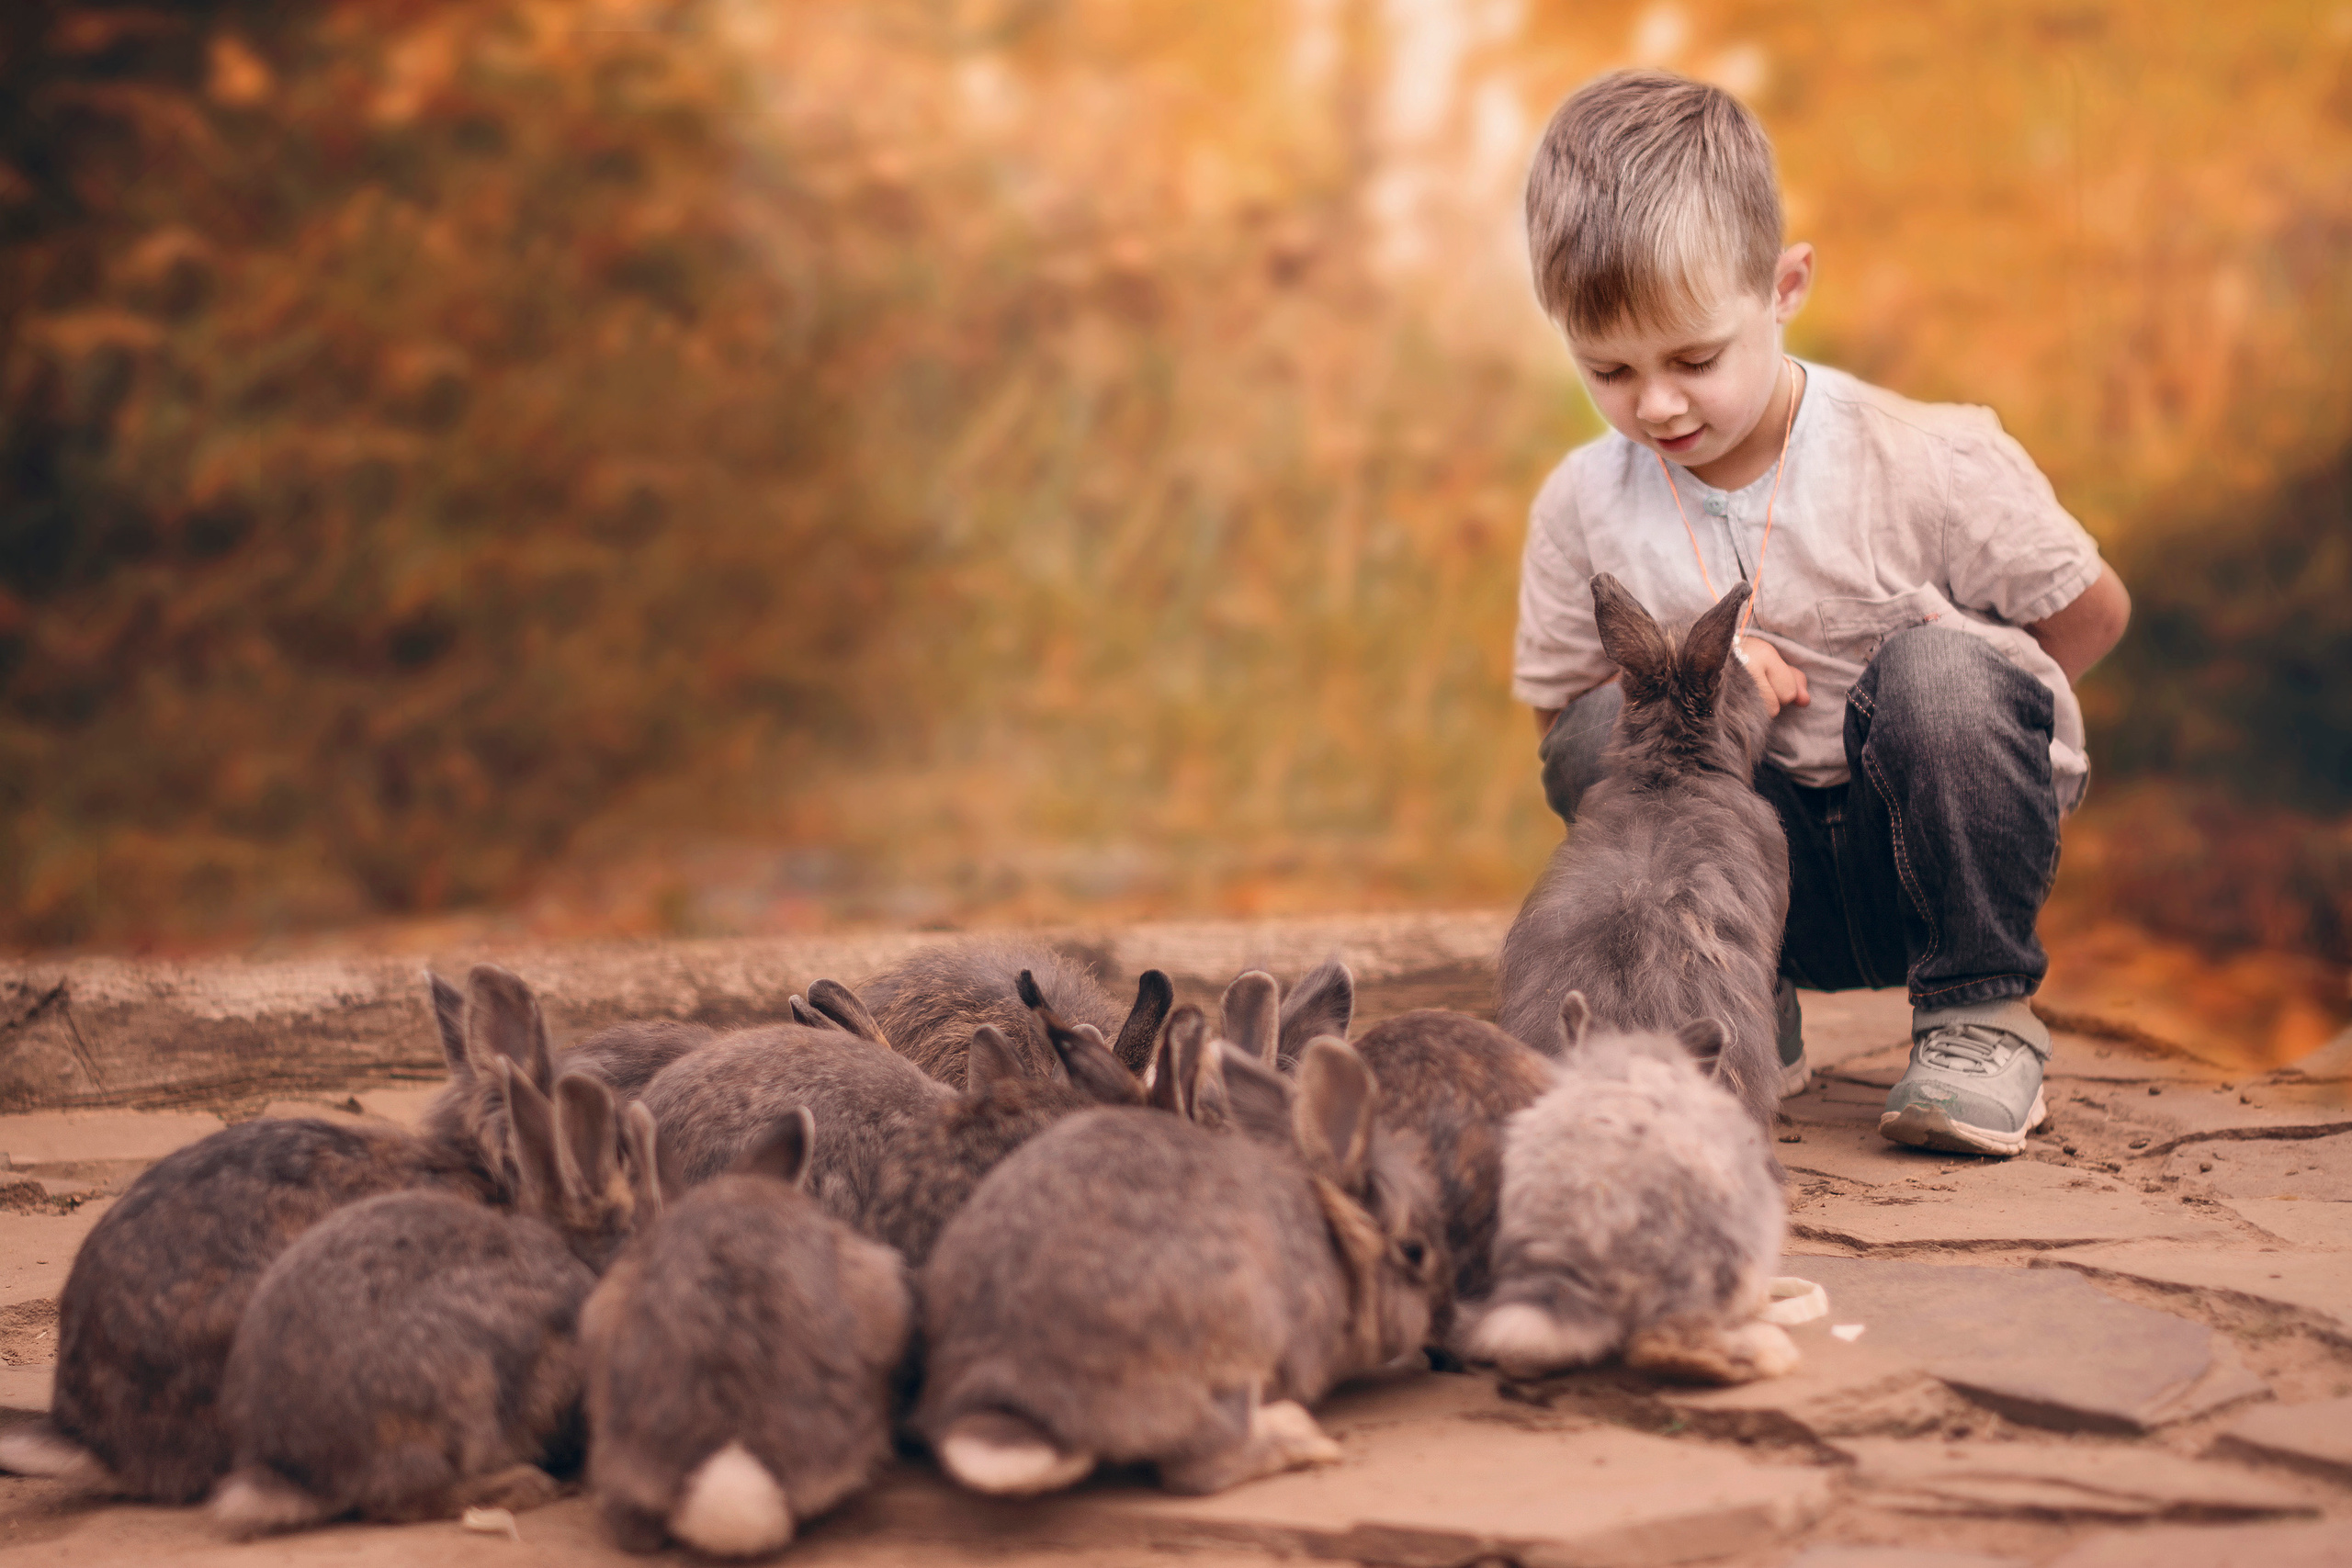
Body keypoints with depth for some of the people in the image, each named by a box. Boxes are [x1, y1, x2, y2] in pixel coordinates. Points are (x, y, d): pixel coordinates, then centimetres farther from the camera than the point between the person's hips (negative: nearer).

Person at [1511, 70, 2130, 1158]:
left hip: (1933, 861, -2)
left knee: (1942, 671, -31)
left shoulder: (1926, 464, -16)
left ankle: (1980, 1018, -11)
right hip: (1763, 880, 2)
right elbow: (1554, 709, 2)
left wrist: (1958, 732, -10)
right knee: (1605, 732, -23)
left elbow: (2092, 611, -3)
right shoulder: (1584, 504, -7)